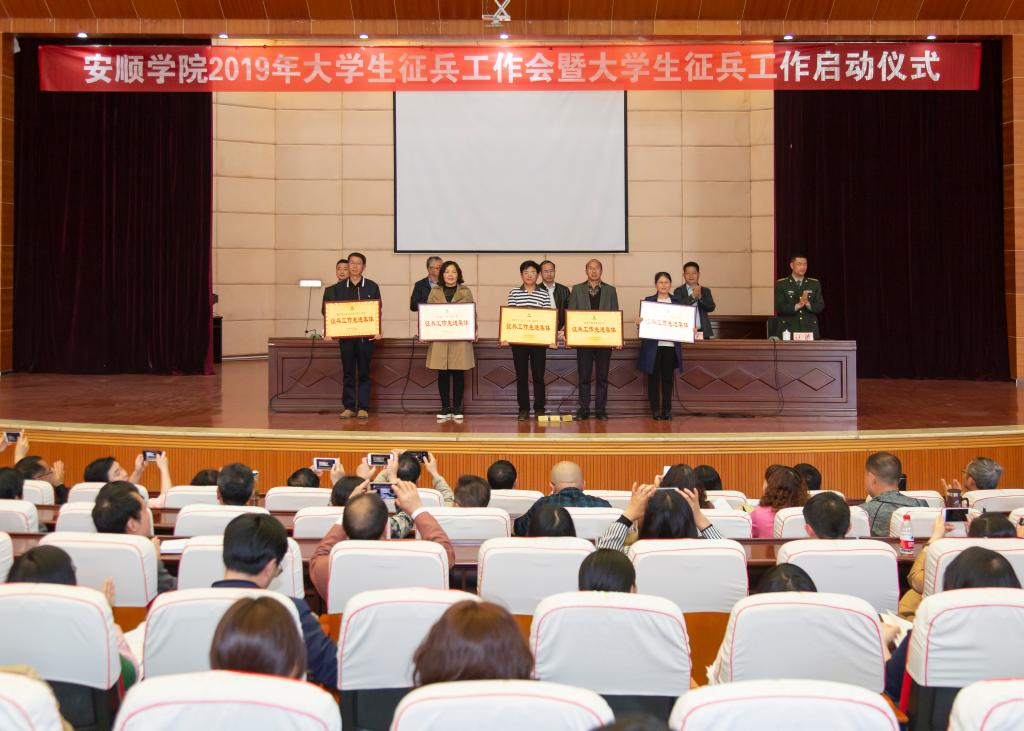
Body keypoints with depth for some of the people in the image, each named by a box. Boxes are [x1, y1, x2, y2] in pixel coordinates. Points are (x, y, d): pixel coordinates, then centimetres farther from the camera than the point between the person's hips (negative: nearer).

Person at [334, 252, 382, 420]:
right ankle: (349, 407, 9)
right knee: (348, 373, 4)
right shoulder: (339, 287, 9)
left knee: (364, 373, 2)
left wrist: (378, 331, -10)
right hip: (345, 335, 1)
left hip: (366, 335, -1)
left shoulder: (372, 286, 5)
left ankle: (363, 408, 5)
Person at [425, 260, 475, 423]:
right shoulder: (435, 292, 10)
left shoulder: (466, 292, 8)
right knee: (443, 374, 3)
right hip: (439, 339, 1)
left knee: (458, 374, 1)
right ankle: (445, 409, 11)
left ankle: (457, 409, 10)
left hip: (460, 338, -1)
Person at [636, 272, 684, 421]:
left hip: (670, 346, 1)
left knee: (667, 378, 5)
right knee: (653, 378, 2)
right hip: (653, 346, -1)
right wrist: (639, 324, -19)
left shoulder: (677, 303, 10)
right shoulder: (648, 301, 4)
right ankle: (655, 410, 9)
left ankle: (667, 410, 11)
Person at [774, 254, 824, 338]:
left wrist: (808, 304, -16)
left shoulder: (815, 284, 12)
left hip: (810, 331, 2)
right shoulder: (781, 284, 4)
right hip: (788, 331, -2)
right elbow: (779, 307, -7)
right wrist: (797, 305, -21)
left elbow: (820, 306, 4)